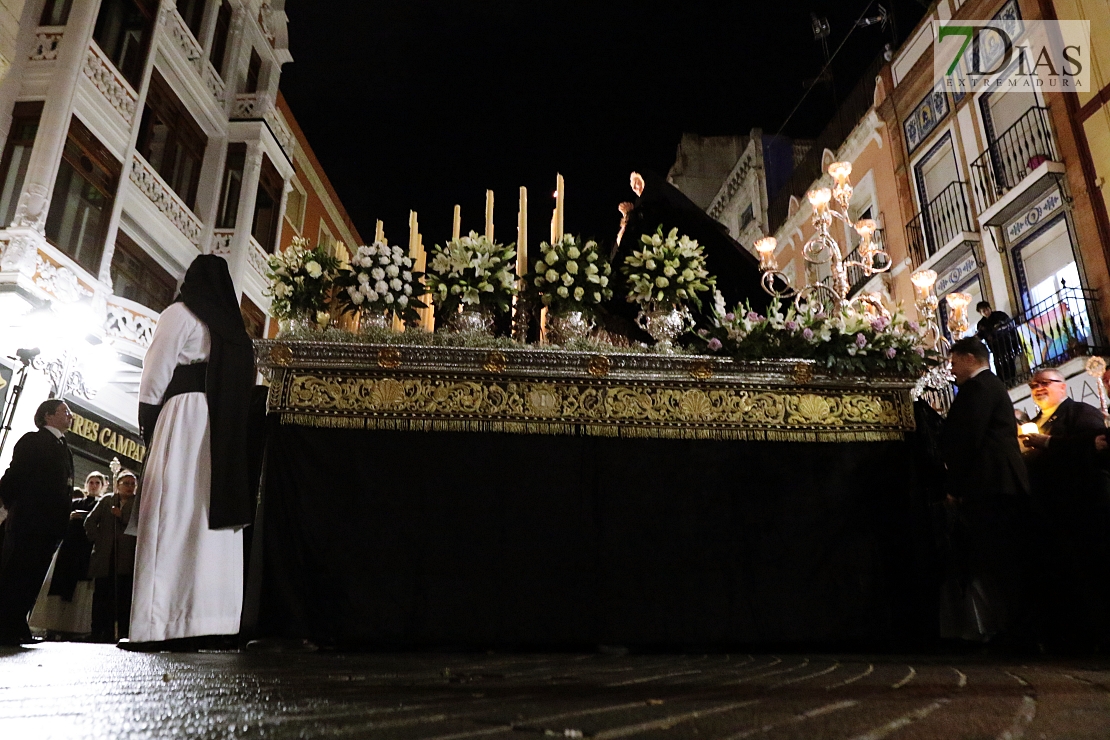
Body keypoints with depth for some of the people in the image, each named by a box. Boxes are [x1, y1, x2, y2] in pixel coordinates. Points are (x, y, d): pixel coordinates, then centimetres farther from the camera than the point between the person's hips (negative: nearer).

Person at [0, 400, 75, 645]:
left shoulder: (65, 449, 19)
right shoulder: (33, 440, -1)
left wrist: (62, 519, 9)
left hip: (50, 524, 7)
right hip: (27, 521, -7)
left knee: (32, 578, 6)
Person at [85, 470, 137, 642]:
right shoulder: (106, 501, 15)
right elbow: (90, 522, 11)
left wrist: (122, 516, -10)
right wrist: (97, 540, 2)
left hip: (125, 557, -2)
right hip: (104, 556, 2)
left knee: (122, 596, -6)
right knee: (101, 594, 2)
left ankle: (122, 633, -6)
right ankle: (98, 633, 7)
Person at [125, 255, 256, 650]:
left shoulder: (181, 313, 6)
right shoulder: (236, 329, 23)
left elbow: (156, 372, -1)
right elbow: (244, 388, 16)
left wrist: (147, 420, 6)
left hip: (185, 417, -6)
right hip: (229, 431, 6)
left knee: (171, 518, -10)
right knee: (212, 520, 2)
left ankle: (159, 623, -15)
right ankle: (212, 619, -2)